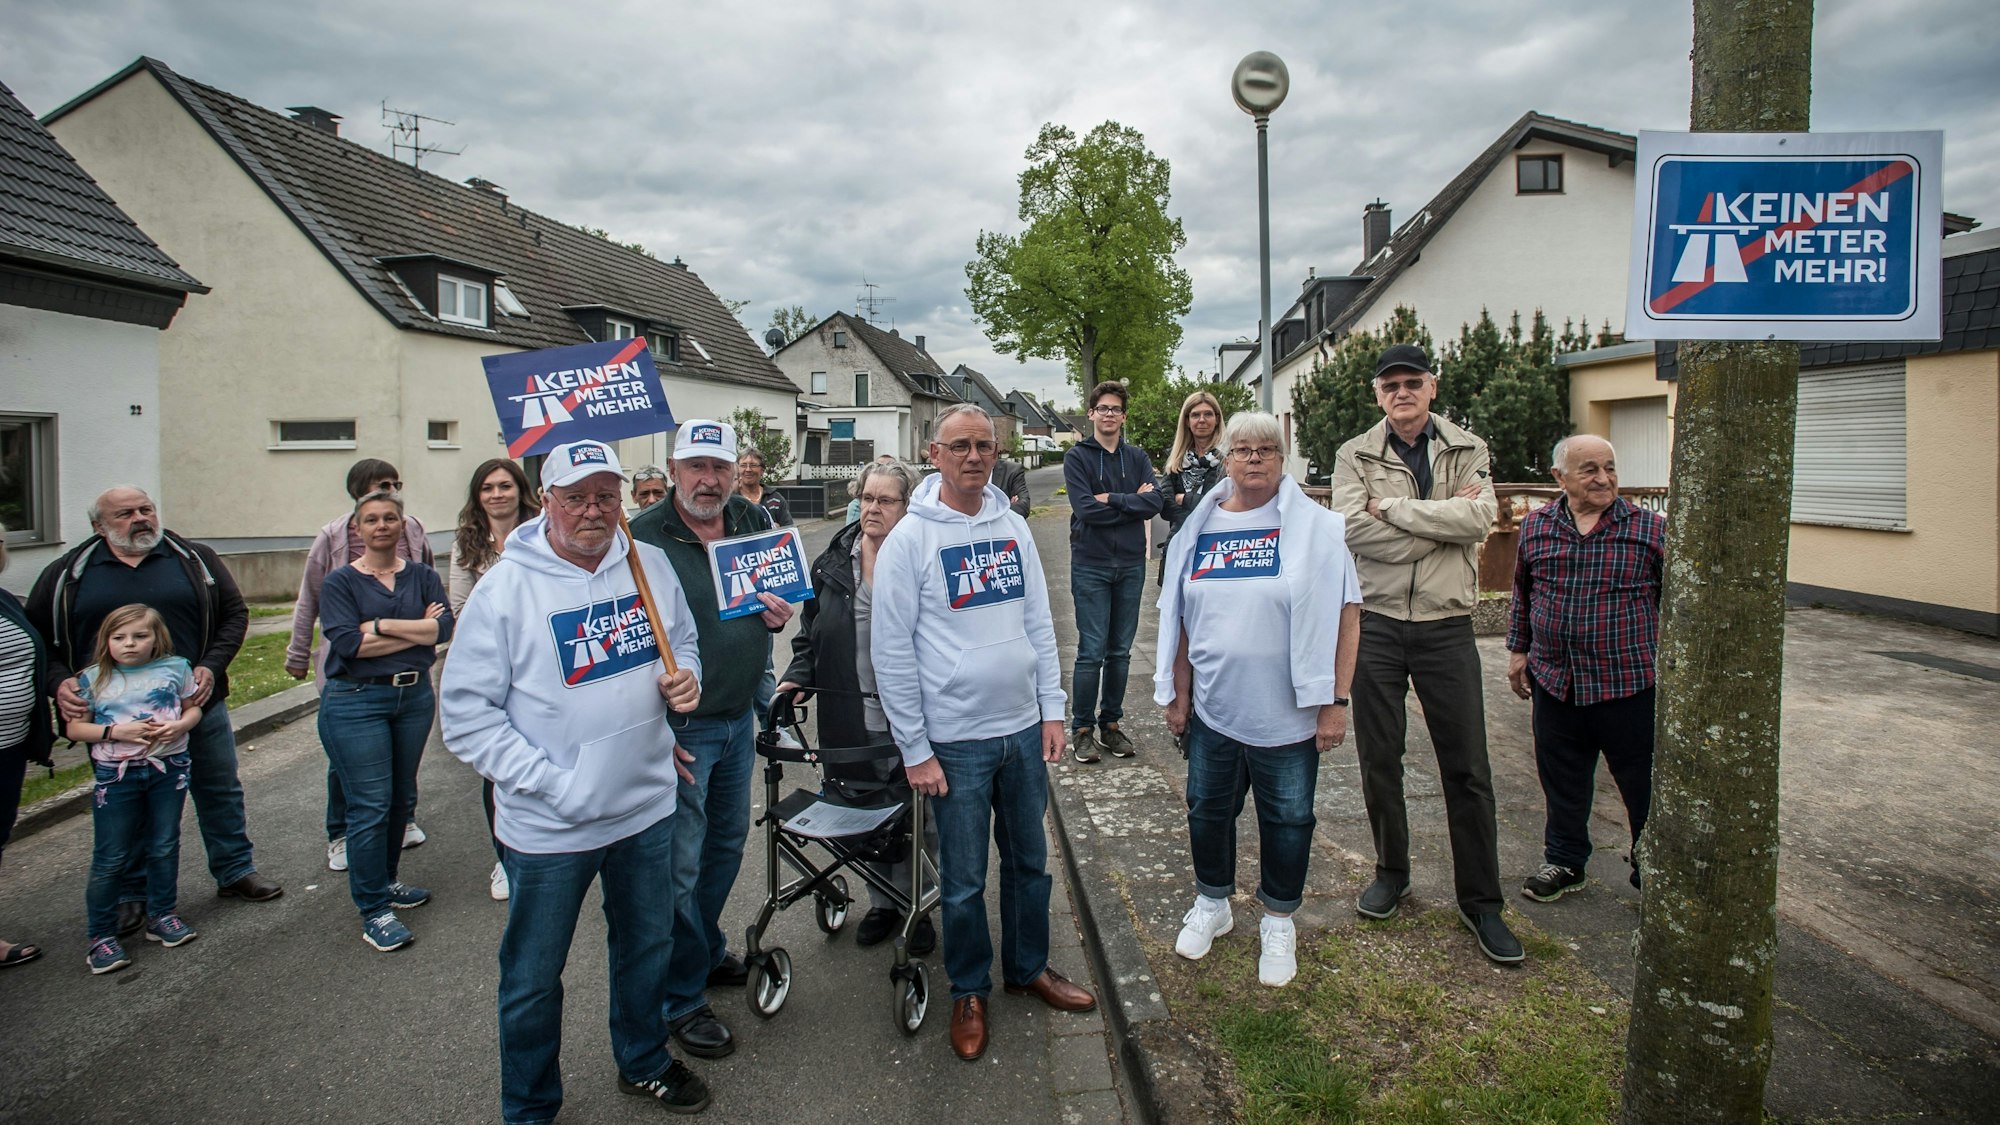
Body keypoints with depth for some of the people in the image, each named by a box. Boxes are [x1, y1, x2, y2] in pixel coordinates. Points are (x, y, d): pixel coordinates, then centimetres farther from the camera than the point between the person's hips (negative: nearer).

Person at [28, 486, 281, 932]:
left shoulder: (194, 560, 2)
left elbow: (234, 614, 4)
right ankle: (131, 895, 29)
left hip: (198, 705, 1)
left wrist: (212, 666, -10)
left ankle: (236, 871, 27)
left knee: (220, 792, 11)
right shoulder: (68, 574, 1)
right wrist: (59, 681, -13)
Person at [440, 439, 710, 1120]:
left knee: (647, 946, 24)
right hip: (548, 829, -4)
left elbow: (682, 641, 14)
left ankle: (645, 1062, 49)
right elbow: (467, 713, -15)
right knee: (534, 978, 14)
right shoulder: (505, 588, -15)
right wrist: (551, 784, -19)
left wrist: (686, 677, -8)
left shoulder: (650, 565, -2)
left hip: (647, 807, 4)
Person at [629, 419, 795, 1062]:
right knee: (680, 863, 3)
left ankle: (708, 952, 43)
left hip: (740, 718, 7)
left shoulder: (756, 523, 3)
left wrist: (779, 615, -6)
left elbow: (780, 592, 19)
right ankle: (681, 999, 20)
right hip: (678, 726, -7)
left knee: (728, 843, 21)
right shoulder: (643, 537, -16)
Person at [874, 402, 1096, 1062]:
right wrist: (915, 751, -11)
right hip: (955, 741, -4)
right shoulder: (910, 539, -11)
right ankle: (969, 991, 30)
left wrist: (1052, 710, 5)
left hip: (1024, 731, 5)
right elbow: (891, 651, -11)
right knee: (963, 880, 9)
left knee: (1030, 861, 18)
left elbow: (1039, 624, 10)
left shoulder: (1013, 528, 5)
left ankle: (1029, 968, 38)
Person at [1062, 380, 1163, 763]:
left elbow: (1155, 501, -7)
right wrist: (1133, 502, -10)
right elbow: (1085, 508, -15)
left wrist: (1112, 499, -15)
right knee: (1092, 652, -3)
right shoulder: (1077, 456, -1)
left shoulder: (1137, 457, 9)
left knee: (1121, 652, 10)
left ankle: (1111, 724, 22)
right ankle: (1082, 729, 9)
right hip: (1090, 564, -4)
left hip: (1131, 563, 4)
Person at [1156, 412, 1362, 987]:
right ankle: (1212, 905, 39)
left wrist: (1336, 701, -12)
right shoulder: (1201, 527, 4)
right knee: (1208, 808, 16)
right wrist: (1178, 693, 7)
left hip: (1287, 713, -3)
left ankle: (1279, 922, 33)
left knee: (1287, 819, 11)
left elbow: (1344, 615, -8)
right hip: (1212, 708, 3)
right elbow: (1181, 620, 9)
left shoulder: (1315, 527, -7)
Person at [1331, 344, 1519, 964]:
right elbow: (1354, 530, -14)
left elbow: (1480, 517, -14)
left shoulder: (1468, 452, 5)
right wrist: (1443, 519, -13)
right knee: (1378, 761, 10)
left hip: (1446, 627, 0)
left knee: (1467, 769, 4)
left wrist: (1393, 506, -15)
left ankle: (1480, 901, 17)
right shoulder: (1355, 456, 2)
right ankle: (1392, 873, 30)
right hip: (1376, 624, 0)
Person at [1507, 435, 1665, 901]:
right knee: (1562, 780, 15)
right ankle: (1564, 861, 34)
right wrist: (1518, 650, 14)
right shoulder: (1535, 526, 4)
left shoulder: (1651, 528, -5)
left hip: (1629, 683, -3)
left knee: (1644, 784, 7)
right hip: (1555, 681, 3)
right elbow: (1523, 594, 16)